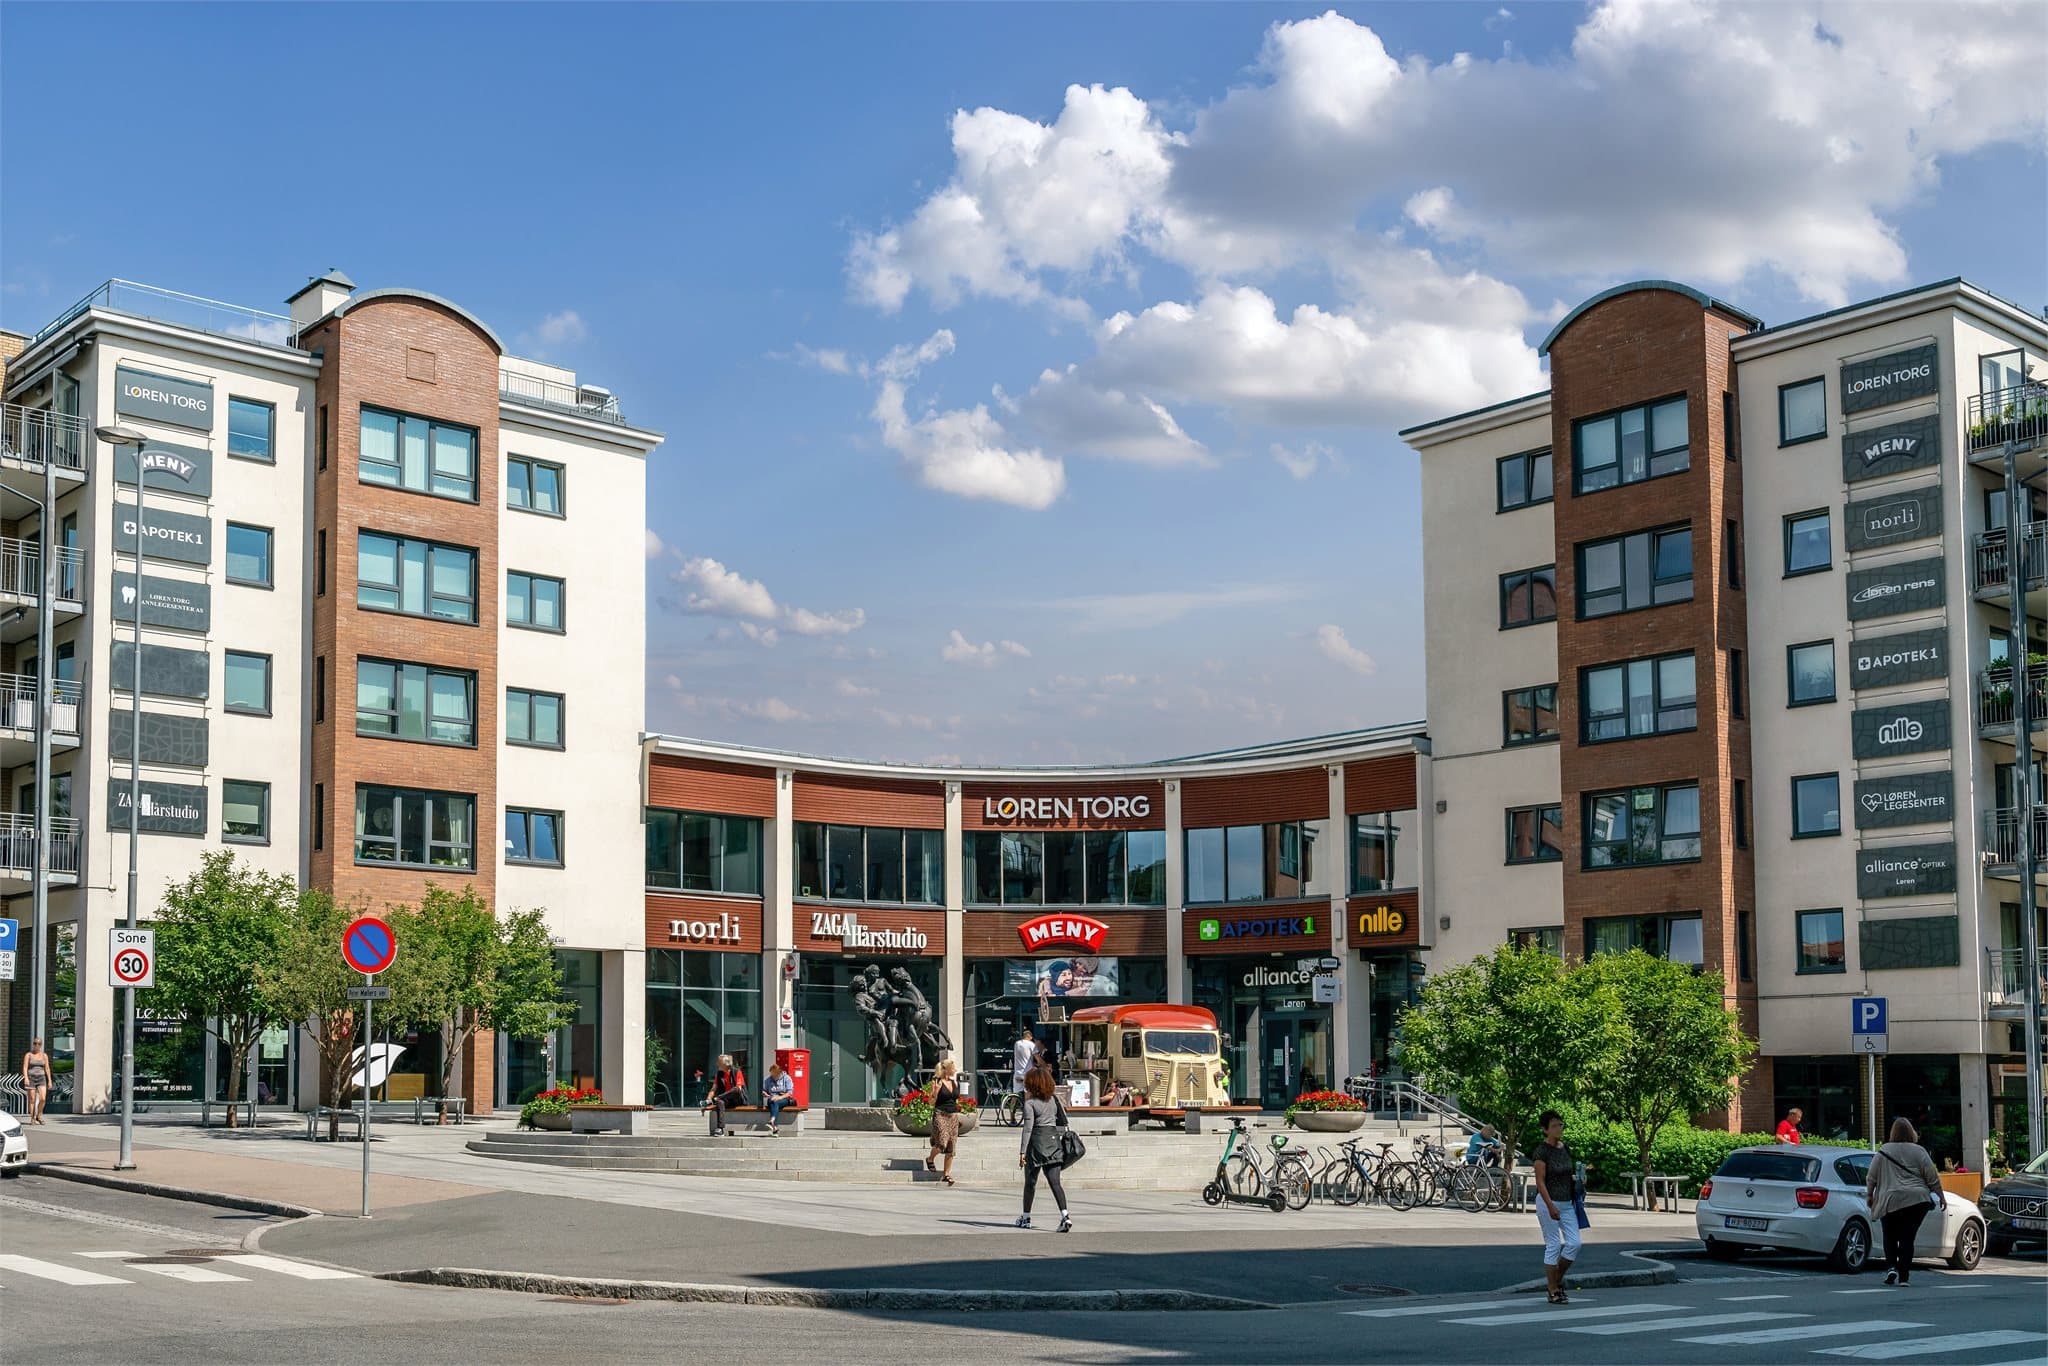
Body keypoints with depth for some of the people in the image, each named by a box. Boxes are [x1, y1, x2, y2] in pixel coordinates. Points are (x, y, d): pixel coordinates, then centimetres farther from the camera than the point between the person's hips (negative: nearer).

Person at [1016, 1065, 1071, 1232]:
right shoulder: (1052, 1101, 11)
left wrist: (1022, 1151, -16)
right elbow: (1063, 1122, 14)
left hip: (1037, 1141, -5)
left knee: (1030, 1181, 10)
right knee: (1055, 1182, -2)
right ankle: (1065, 1215, -19)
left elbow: (1028, 1127, -14)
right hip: (1053, 1140, 5)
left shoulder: (1030, 1103, -7)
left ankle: (1026, 1217, 21)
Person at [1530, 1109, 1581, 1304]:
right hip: (1548, 1202, -7)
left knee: (1574, 1243, -1)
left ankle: (1558, 1279, 19)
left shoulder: (1565, 1149, 9)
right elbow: (1540, 1182, -16)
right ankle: (1553, 1292, 5)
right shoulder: (1541, 1151, -12)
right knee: (1553, 1246, -3)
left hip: (1567, 1203, 7)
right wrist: (1550, 1206, -22)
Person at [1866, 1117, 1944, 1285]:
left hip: (1890, 1201, 0)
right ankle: (1903, 1276, 0)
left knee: (1890, 1237, 14)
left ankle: (1891, 1267, -4)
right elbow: (1932, 1177, 2)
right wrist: (1940, 1196, 13)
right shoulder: (1918, 1151, 2)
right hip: (1917, 1200, 0)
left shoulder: (1883, 1151, 5)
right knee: (1907, 1238, 3)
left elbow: (1871, 1178, 7)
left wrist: (1869, 1195, 20)